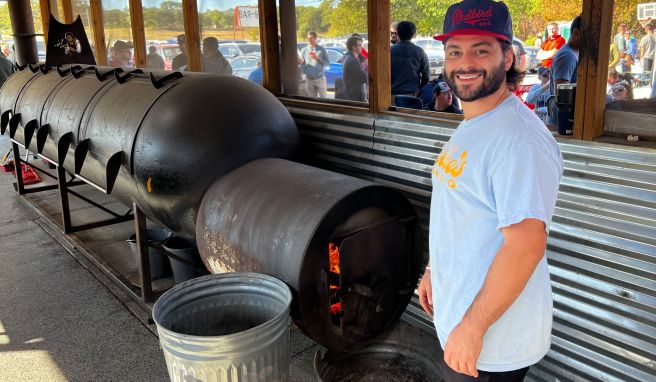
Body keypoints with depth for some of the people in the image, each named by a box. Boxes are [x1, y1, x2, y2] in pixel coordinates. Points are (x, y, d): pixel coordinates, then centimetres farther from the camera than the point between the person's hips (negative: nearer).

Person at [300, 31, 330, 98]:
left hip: (320, 78, -1)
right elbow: (302, 64, 6)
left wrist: (317, 58, -14)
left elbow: (327, 63, -2)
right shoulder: (304, 50, 5)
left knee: (323, 98, 5)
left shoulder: (322, 49, 1)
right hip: (309, 79, 1)